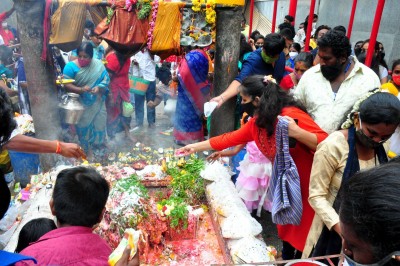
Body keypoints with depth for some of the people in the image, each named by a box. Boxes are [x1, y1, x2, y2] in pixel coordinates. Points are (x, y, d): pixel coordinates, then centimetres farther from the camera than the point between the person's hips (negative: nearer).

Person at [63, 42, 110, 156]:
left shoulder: (98, 64, -4)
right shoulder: (71, 66, -12)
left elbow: (106, 79, -4)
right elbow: (67, 85, -15)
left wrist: (99, 87, -23)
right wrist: (81, 90, -30)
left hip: (97, 102, 2)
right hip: (81, 104, -2)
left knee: (99, 124, 10)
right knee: (83, 125, 9)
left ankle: (98, 146, 31)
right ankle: (84, 148, 29)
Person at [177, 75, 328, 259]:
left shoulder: (291, 116, -26)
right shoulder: (257, 122, -1)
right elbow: (231, 138, 7)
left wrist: (297, 133, -44)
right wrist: (195, 147, 12)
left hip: (308, 186, -7)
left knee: (303, 238, 8)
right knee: (286, 230, 22)